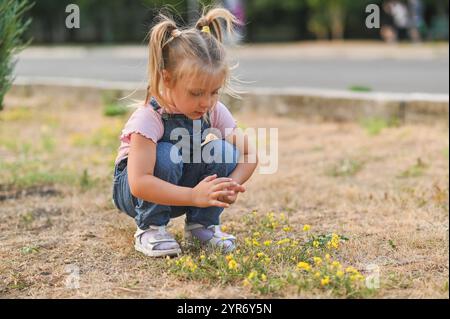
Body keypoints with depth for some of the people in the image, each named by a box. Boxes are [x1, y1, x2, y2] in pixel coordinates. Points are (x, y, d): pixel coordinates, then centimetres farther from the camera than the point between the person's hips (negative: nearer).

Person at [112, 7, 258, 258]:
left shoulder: (214, 111, -15)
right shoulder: (149, 118, -31)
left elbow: (249, 154, -8)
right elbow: (139, 183, -40)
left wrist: (231, 185, -29)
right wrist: (194, 196, -47)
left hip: (183, 185, 5)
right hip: (132, 191, -4)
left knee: (224, 152, -21)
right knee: (166, 156, -35)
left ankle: (202, 224, -3)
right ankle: (150, 228, -14)